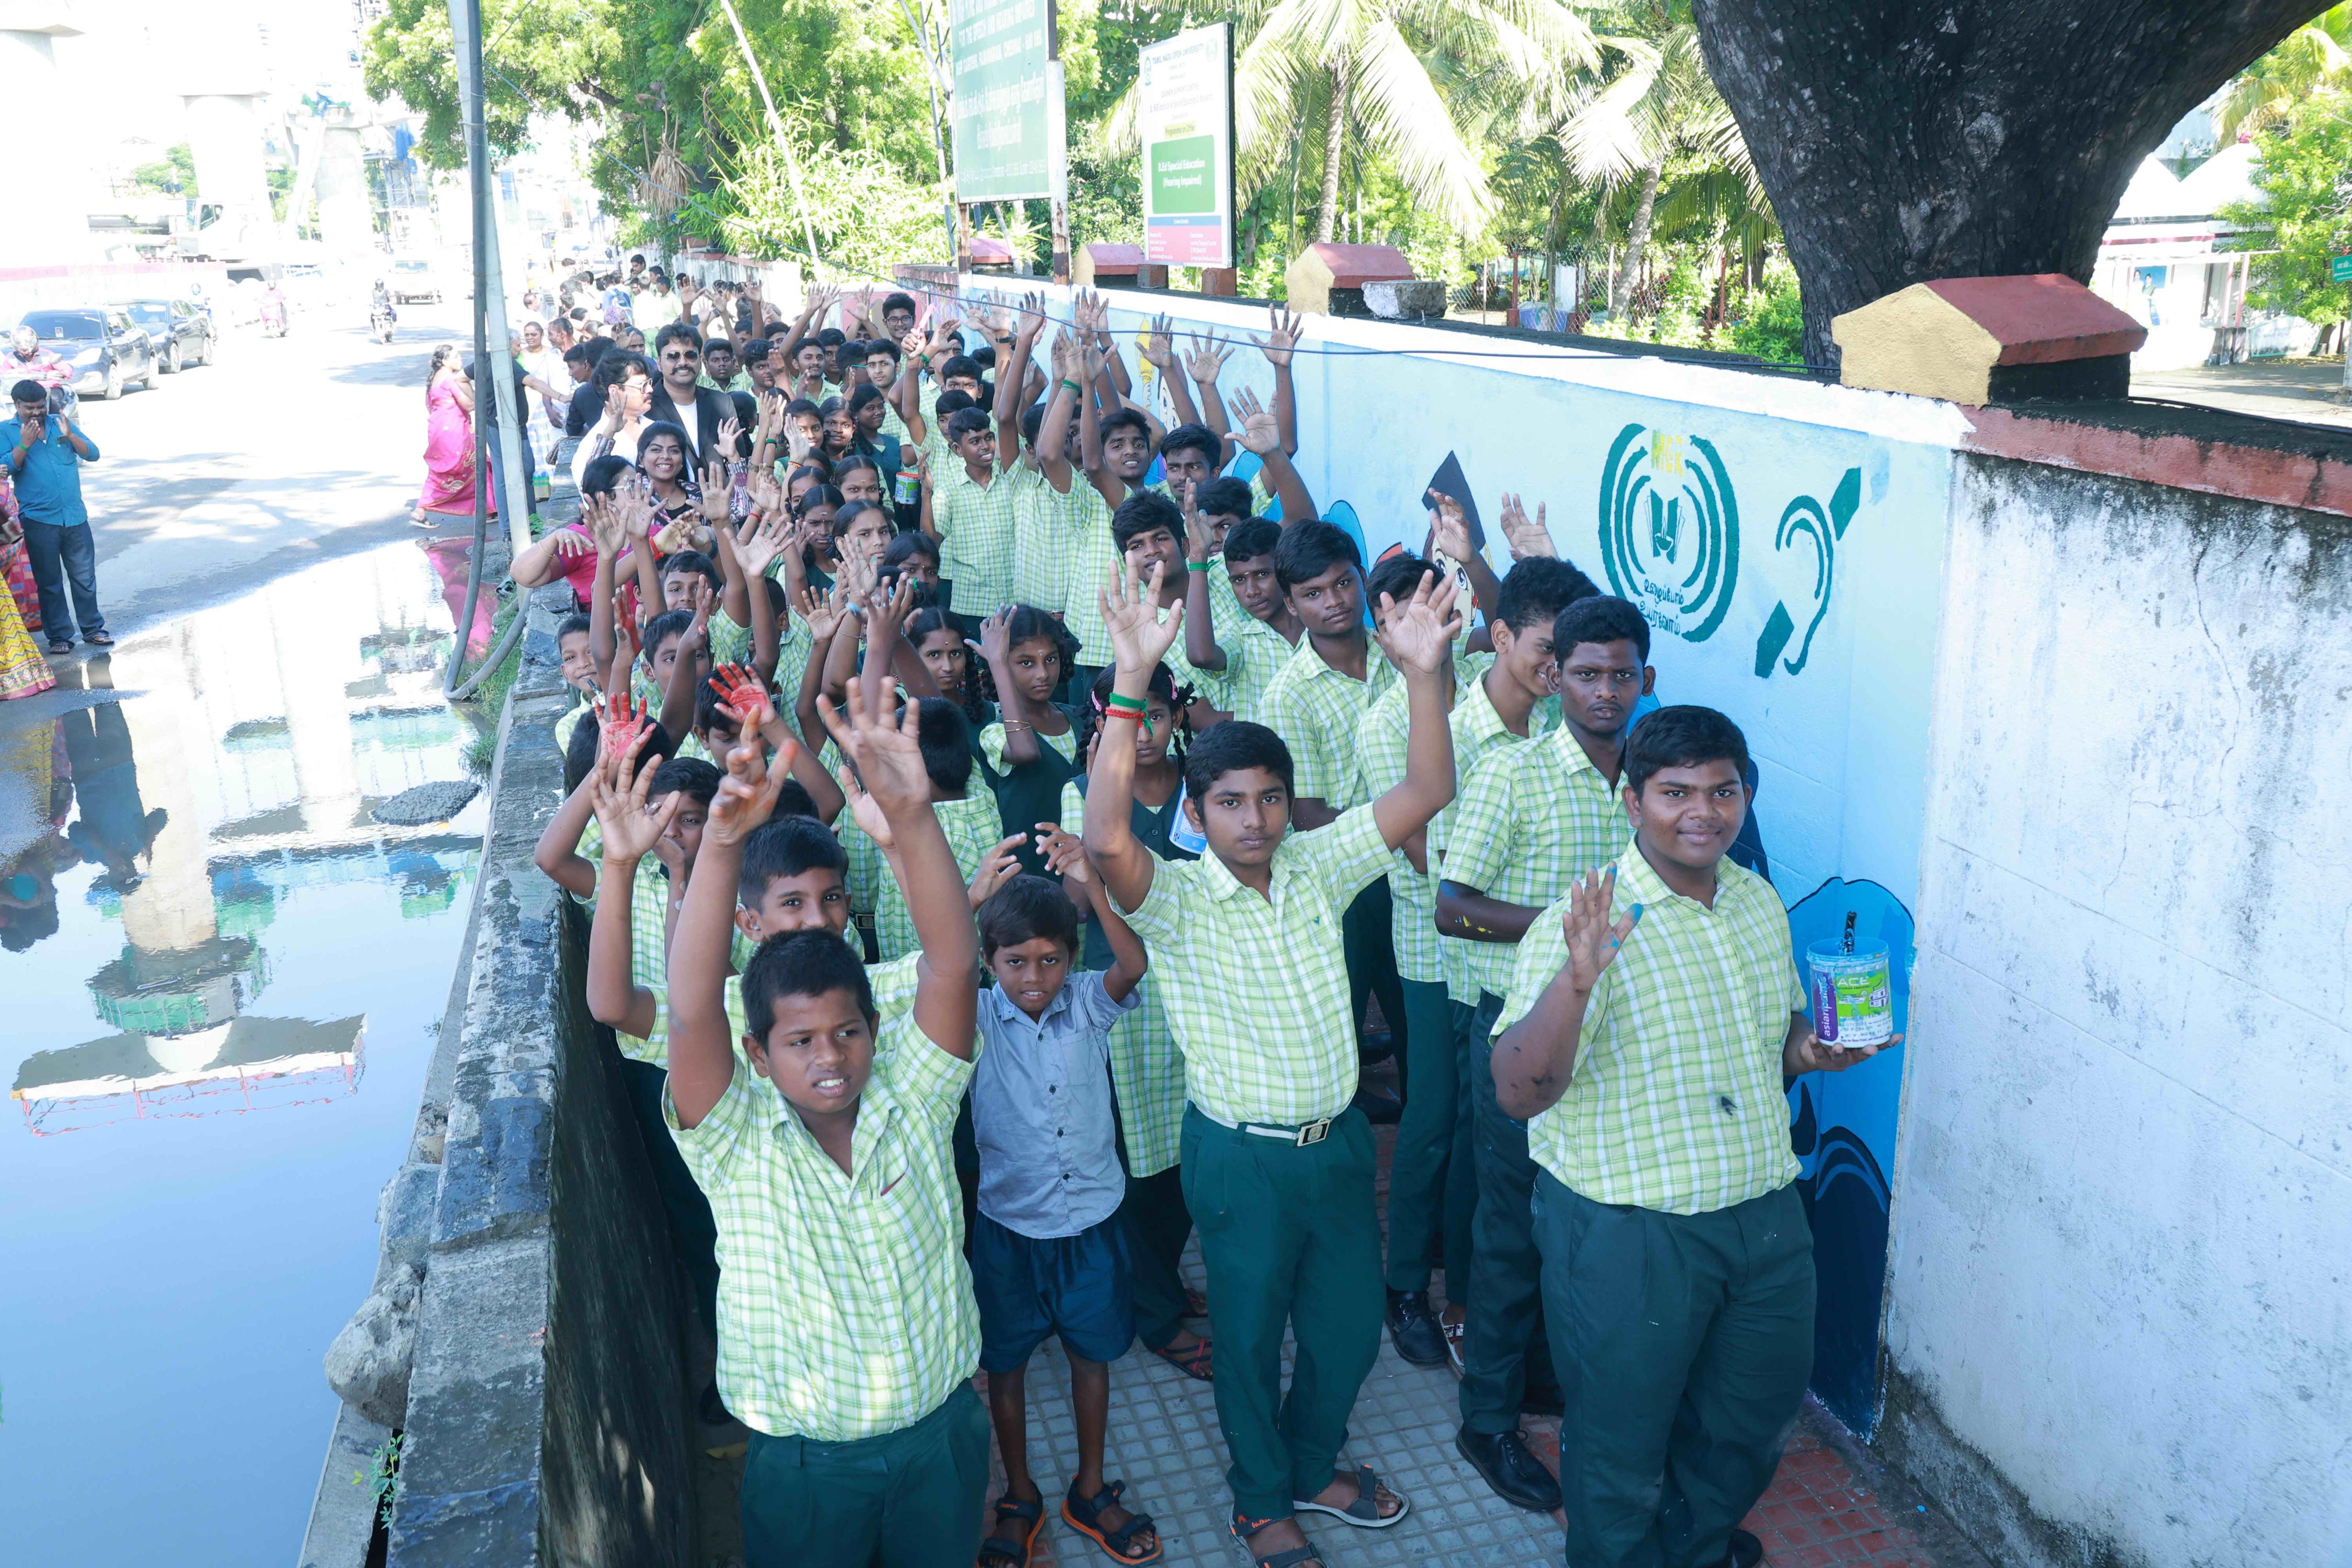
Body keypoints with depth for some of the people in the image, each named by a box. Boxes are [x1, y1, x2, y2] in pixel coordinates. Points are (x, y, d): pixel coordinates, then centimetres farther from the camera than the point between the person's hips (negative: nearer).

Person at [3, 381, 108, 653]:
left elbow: (92, 454, 1)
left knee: (85, 576, 7)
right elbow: (6, 469, -9)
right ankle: (59, 636, 12)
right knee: (49, 581, 5)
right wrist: (25, 444, -20)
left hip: (75, 516, 2)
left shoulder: (62, 423, 9)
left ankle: (93, 629, 18)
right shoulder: (6, 430, 2)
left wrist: (70, 436, -15)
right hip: (38, 520, -2)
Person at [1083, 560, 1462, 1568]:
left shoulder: (1316, 869, -2)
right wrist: (1132, 683, -44)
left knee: (1350, 1324, 20)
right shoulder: (1174, 900, -16)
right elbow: (1104, 838, -37)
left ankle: (1312, 1469, 47)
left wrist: (1423, 674, -22)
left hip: (1338, 1139, 5)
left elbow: (1425, 793, -8)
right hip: (1242, 1155, -4)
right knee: (1250, 1336, 14)